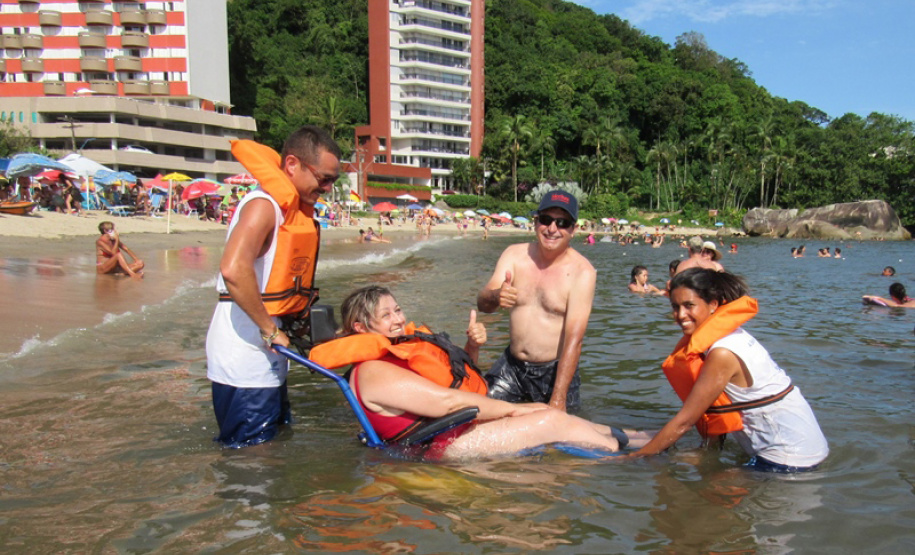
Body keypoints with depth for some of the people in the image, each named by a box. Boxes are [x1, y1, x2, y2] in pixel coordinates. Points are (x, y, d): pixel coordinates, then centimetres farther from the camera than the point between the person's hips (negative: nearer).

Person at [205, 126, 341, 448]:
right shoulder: (264, 204, -18)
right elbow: (233, 270, -34)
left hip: (266, 357, 10)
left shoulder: (295, 208, 12)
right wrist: (271, 330, -24)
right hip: (245, 358, -10)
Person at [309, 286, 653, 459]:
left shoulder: (401, 347, 15)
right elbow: (448, 402, -23)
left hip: (459, 425, 10)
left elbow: (461, 377, 21)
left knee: (548, 412, 5)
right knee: (554, 421, -9)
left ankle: (631, 436, 15)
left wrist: (472, 348, -1)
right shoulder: (373, 372, -17)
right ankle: (638, 451, 7)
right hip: (445, 444, -10)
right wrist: (513, 409, -15)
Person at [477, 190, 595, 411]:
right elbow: (482, 303, -12)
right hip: (511, 366, 3)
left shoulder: (582, 271, -15)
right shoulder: (514, 255, -2)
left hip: (555, 370, -3)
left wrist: (558, 399, -26)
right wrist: (495, 296, -38)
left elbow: (574, 338, -21)